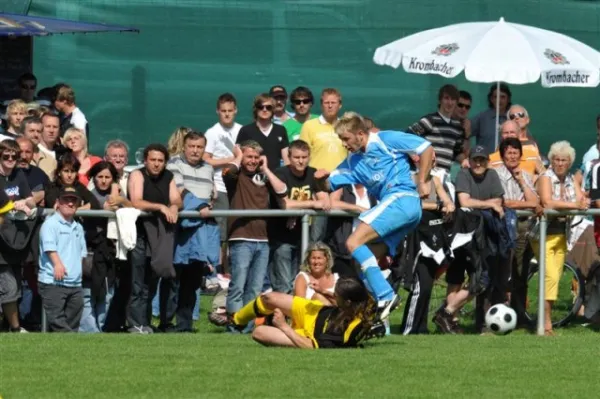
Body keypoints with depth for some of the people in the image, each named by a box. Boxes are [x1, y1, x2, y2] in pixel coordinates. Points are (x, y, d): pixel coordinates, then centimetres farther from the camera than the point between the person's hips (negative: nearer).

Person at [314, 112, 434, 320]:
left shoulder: (386, 140, -2)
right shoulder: (353, 161, 21)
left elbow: (426, 148, -3)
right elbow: (330, 184, 22)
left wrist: (422, 182, -6)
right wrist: (324, 177, -1)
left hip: (402, 198, -10)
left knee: (354, 242, -19)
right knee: (371, 261, 7)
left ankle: (385, 295, -25)